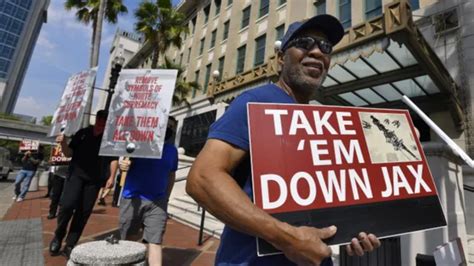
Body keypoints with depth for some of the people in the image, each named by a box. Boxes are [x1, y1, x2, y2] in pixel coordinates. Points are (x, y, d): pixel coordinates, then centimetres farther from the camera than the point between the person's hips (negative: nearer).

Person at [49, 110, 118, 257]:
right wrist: (63, 143, -15)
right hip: (76, 174, 0)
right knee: (67, 205, -15)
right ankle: (58, 236, 13)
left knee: (83, 213, 2)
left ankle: (70, 245, 16)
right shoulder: (83, 133, 3)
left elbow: (114, 159, 4)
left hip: (94, 180, 0)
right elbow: (69, 153, 5)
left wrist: (111, 177, -6)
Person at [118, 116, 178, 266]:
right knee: (128, 238, 16)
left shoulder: (172, 150, 6)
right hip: (132, 198, -1)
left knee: (155, 241, -2)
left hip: (157, 202, 1)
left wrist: (166, 197, 12)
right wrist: (123, 165, -28)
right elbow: (126, 158, -3)